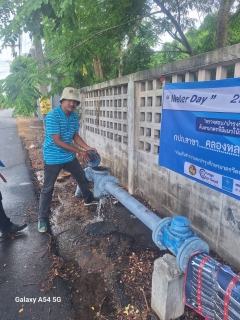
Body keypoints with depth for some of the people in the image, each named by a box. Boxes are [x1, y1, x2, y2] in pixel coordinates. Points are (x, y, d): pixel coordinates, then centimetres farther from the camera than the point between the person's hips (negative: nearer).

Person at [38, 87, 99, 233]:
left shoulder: (75, 117, -1)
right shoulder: (52, 116, -23)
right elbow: (57, 141, -25)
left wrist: (88, 148, -10)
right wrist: (79, 151, -24)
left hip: (69, 156, 7)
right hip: (53, 158, -7)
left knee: (82, 178, 20)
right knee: (48, 188, 3)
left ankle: (88, 199, 46)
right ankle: (43, 218, 19)